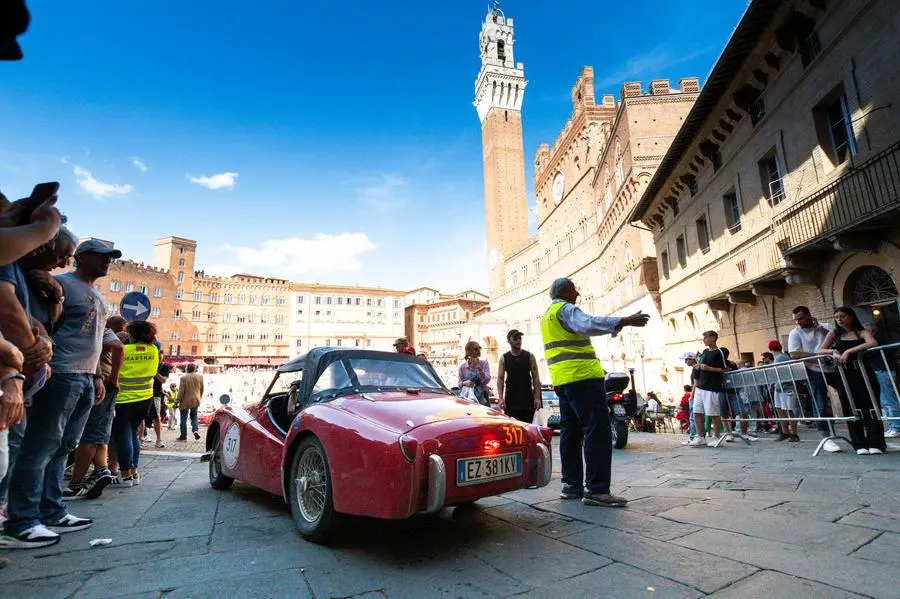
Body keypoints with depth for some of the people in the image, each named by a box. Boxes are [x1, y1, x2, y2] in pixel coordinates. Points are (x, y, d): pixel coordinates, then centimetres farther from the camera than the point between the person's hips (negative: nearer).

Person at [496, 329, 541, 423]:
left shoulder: (529, 356, 5)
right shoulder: (504, 358, 4)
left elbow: (536, 377, 3)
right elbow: (500, 379, 1)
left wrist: (537, 397, -6)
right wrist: (500, 398, -10)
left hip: (527, 399, 1)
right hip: (510, 399, 0)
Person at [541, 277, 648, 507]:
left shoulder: (547, 314, 22)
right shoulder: (565, 309, -8)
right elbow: (587, 324, -28)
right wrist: (624, 321, -35)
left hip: (561, 380, 10)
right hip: (582, 376, -10)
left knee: (570, 432, 11)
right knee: (597, 432, -9)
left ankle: (571, 484, 14)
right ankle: (596, 489, -11)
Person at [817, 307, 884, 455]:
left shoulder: (862, 332, 1)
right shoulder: (834, 333, 10)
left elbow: (873, 343, -21)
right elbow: (820, 350, 5)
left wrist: (848, 351, -27)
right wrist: (833, 352, -15)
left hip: (863, 372, -2)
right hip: (844, 375, 2)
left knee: (870, 407, -5)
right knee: (851, 409, 2)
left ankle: (876, 444, -2)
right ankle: (860, 445, 6)